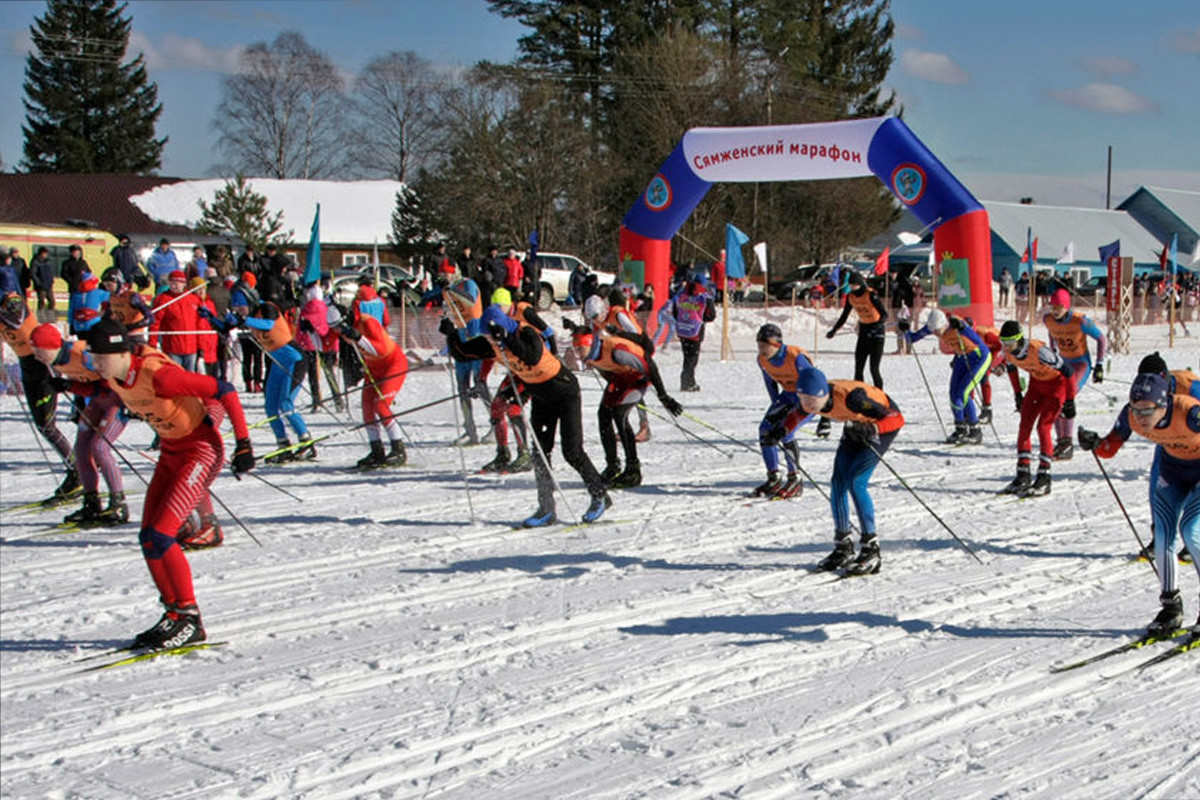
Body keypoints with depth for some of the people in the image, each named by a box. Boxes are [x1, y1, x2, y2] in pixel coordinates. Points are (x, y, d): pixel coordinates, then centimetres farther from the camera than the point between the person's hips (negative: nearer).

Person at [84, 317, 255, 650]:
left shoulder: (157, 375, -29)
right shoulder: (114, 377, -4)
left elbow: (223, 390, -24)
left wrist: (243, 443, -22)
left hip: (201, 450, -9)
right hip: (170, 451, 9)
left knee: (159, 537, -16)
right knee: (149, 539, 4)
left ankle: (189, 618, -5)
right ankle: (174, 613, 15)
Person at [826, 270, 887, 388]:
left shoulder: (871, 295, -20)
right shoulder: (850, 297, -1)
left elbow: (884, 314, -22)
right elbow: (844, 316, 13)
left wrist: (879, 324, -40)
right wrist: (834, 330, 14)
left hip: (877, 331, -6)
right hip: (863, 329, 6)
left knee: (874, 369, -10)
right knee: (858, 368, 2)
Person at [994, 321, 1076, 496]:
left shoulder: (1038, 351, -36)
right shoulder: (1008, 352, -15)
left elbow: (1067, 370, -27)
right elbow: (1011, 367, 10)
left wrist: (1070, 401, -22)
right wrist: (1018, 395, 13)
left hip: (1057, 384, -7)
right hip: (1036, 382, 7)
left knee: (1043, 426, -16)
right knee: (1024, 425, -2)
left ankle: (1044, 480, -13)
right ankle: (1022, 477, 3)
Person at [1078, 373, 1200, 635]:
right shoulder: (1131, 416, -22)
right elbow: (1110, 448, -11)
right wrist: (1095, 444, -31)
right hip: (1172, 466, 5)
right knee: (1163, 536, -4)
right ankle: (1171, 607, 12)